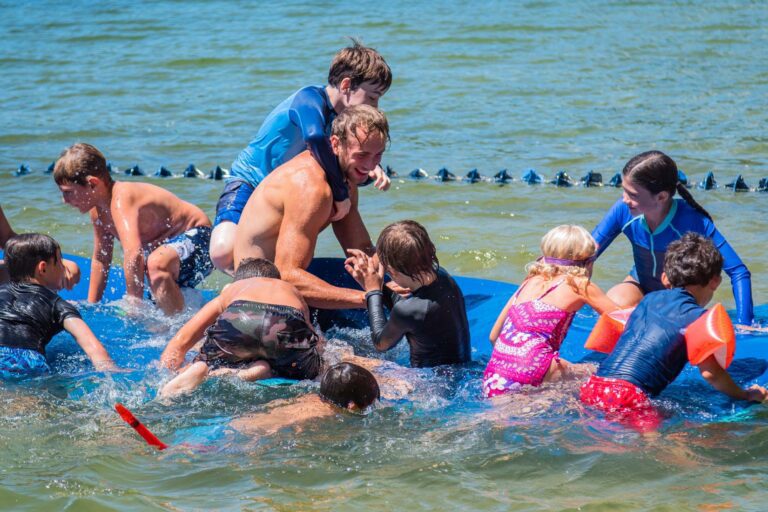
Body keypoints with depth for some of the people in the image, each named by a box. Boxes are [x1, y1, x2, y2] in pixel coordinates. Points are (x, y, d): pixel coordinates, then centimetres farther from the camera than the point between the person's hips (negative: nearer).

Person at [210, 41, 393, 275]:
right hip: (249, 183, -9)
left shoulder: (345, 119, 2)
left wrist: (372, 168, -16)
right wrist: (340, 193, -41)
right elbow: (315, 138, -45)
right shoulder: (310, 99, -25)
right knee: (224, 252, -32)